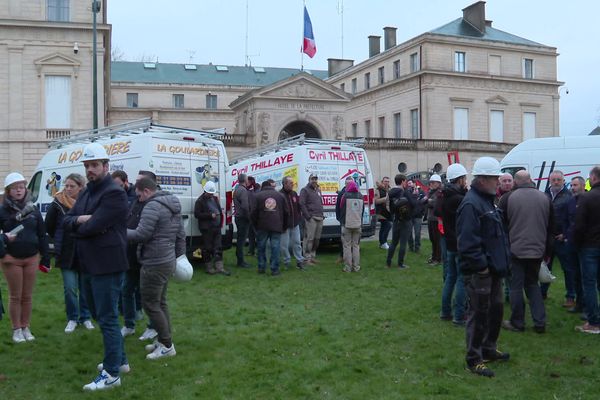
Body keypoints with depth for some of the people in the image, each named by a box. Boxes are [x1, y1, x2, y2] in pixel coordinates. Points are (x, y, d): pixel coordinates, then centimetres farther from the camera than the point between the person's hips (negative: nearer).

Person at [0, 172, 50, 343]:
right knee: (15, 296, 5)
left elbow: (42, 235, 7)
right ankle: (16, 330, 17)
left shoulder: (33, 210, 5)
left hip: (32, 258, 2)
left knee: (27, 296, 10)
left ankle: (26, 328, 22)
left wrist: (45, 258, 6)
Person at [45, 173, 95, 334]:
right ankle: (72, 318, 18)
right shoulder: (57, 204, -5)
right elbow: (49, 226, 5)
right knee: (70, 287, 2)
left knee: (85, 287, 10)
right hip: (66, 253, 0)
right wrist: (60, 240, 8)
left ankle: (85, 317, 25)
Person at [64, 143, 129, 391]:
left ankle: (111, 374, 6)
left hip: (107, 267, -10)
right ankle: (120, 360, 34)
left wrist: (78, 225, -3)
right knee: (100, 315, 19)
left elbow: (93, 226, -23)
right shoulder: (84, 193, 15)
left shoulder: (114, 193, -15)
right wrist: (80, 219, -12)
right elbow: (67, 221, 8)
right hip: (88, 266, 10)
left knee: (107, 319, -3)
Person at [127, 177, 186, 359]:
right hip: (168, 261, 10)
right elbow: (181, 235, 17)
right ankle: (163, 340, 26)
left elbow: (140, 235, -21)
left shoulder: (153, 206, -17)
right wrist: (180, 257, 22)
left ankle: (167, 345, 3)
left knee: (150, 304, -2)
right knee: (160, 302, 18)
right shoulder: (173, 206, 13)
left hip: (154, 265, -10)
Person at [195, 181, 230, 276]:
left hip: (217, 227, 7)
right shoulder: (200, 201, -8)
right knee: (207, 248, 1)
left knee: (218, 247, 6)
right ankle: (209, 267, 11)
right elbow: (197, 214, -14)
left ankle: (219, 267, 10)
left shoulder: (215, 198, 15)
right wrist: (210, 215, -18)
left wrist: (220, 212, 8)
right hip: (207, 228, -7)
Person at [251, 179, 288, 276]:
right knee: (275, 247, 1)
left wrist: (255, 224, 12)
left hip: (262, 226, 0)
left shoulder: (258, 195, 3)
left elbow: (254, 212, -1)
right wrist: (284, 226, 20)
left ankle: (261, 268, 15)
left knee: (261, 247, 12)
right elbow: (286, 212, 12)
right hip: (277, 226, 0)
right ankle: (275, 269, -1)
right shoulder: (280, 195, 11)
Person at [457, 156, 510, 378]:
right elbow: (468, 242, -27)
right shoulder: (471, 204, -20)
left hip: (493, 270, 10)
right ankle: (474, 359, 11)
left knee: (495, 309, 20)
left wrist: (502, 260, 17)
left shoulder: (487, 201, 13)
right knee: (478, 314, 0)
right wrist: (481, 266, -22)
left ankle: (489, 349, 37)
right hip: (479, 273, -10)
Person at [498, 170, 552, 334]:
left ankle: (517, 323, 14)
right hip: (537, 250, 4)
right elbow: (550, 227, 11)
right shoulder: (544, 198, 4)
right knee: (533, 284, 17)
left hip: (515, 250, -4)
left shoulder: (508, 198, -9)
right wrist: (547, 251, 19)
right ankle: (540, 323, 14)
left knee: (516, 286, 6)